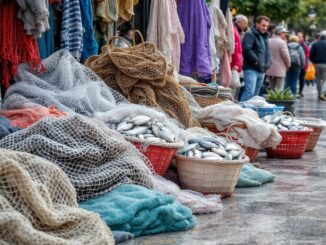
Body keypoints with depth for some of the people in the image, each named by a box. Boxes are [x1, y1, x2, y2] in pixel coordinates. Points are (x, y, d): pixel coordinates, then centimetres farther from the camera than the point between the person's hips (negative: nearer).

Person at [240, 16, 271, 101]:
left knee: (255, 93, 10)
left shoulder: (265, 36, 22)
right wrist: (256, 60, -17)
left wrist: (267, 64, 12)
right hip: (251, 69, -9)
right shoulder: (250, 35, -6)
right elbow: (247, 49, -20)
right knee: (249, 92, -19)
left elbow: (267, 52, 28)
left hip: (262, 70, 9)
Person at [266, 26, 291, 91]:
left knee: (271, 89, 14)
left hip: (269, 70, 6)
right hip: (279, 71, -6)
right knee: (279, 90, -3)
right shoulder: (282, 42, -13)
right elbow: (286, 56, -12)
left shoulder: (268, 41, 6)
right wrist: (288, 66, 5)